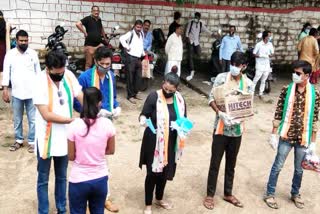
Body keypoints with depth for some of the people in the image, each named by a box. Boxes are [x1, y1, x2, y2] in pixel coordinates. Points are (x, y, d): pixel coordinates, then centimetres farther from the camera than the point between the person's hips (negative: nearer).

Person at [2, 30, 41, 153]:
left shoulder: (33, 54, 1)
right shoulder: (10, 54, 0)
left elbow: (38, 72, 6)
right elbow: (6, 72, 0)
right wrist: (5, 89, -6)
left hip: (32, 92, -1)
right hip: (16, 93, 1)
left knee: (33, 119, 5)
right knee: (17, 119, 13)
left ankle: (32, 141, 16)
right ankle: (18, 140, 27)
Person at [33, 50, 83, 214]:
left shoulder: (69, 75, -7)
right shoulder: (39, 82, -21)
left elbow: (82, 97, -6)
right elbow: (46, 115, -23)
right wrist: (74, 120, -23)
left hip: (64, 136, 4)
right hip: (46, 137, -4)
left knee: (62, 177, 20)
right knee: (43, 179, 12)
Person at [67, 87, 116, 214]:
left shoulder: (74, 126, -16)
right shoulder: (107, 124, -11)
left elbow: (71, 157, -7)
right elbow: (111, 150, 2)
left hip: (79, 180, -2)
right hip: (100, 179, 2)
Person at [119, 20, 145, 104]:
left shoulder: (141, 34, 17)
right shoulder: (130, 33, -7)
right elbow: (122, 38, -22)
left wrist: (143, 53, 18)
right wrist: (126, 47, -17)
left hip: (138, 58, 7)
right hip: (131, 58, -7)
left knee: (138, 77, 11)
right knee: (130, 77, -3)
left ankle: (135, 93, 24)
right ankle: (130, 96, 4)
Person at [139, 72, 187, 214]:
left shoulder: (179, 99, 2)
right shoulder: (154, 96, -12)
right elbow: (144, 114, -11)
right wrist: (143, 119, -34)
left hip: (171, 143, 5)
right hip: (154, 142, -4)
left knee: (165, 172, 18)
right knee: (152, 172, 2)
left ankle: (159, 199, 42)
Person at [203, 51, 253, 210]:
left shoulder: (248, 83, 1)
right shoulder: (221, 78, -7)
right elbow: (211, 98, -8)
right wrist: (220, 112, -25)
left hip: (237, 129, 3)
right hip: (221, 127, -3)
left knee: (231, 163, 16)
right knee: (215, 162, 5)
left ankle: (228, 194, 33)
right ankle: (210, 194, 21)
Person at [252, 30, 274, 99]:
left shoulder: (270, 44, 4)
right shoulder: (258, 44, -9)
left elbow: (272, 53, 12)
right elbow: (254, 54, -5)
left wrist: (269, 55, -11)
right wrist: (260, 56, -21)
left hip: (267, 64, 4)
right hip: (259, 64, -4)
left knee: (263, 80, 9)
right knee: (256, 79, -7)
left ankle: (261, 93, 17)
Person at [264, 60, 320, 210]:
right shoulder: (286, 90, -7)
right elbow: (278, 113, -3)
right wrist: (274, 134, -4)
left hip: (303, 138, 1)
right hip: (286, 136, -1)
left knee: (299, 169, 16)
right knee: (277, 166, 8)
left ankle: (295, 194, 37)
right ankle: (270, 194, 23)